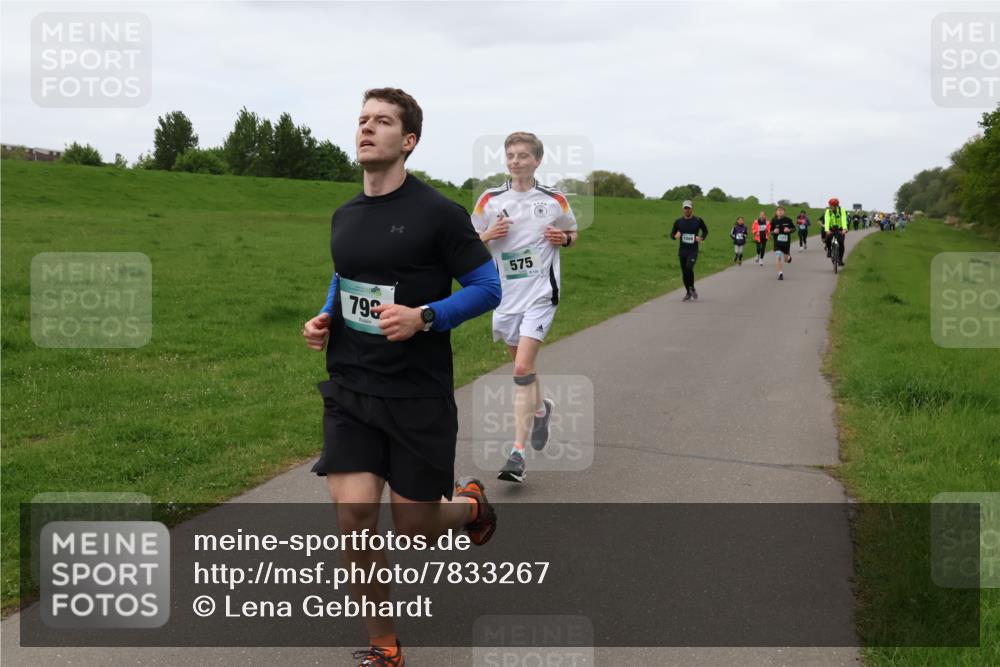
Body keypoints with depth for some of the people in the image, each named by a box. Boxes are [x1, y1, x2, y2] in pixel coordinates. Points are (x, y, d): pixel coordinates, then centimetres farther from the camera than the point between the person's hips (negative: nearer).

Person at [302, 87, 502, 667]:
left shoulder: (438, 213, -10)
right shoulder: (345, 217, 8)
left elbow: (487, 288, -8)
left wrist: (423, 317, -23)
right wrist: (325, 319, 5)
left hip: (420, 396, -4)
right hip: (350, 390, 4)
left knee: (415, 529, 4)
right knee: (354, 516, -8)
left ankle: (468, 504, 41)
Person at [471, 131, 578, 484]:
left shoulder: (554, 199, 1)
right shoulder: (490, 200, 3)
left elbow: (572, 233, 18)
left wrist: (564, 238, -5)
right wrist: (489, 235, -11)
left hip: (540, 294, -3)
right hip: (505, 295, 3)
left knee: (523, 369, -15)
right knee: (522, 366, 16)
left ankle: (518, 454, -13)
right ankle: (541, 409, 49)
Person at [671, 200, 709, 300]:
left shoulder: (698, 220, -2)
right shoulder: (678, 221, 3)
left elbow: (705, 231, 12)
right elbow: (672, 234, 11)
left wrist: (701, 238, -7)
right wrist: (675, 236, -12)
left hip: (693, 250, -3)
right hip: (682, 250, 3)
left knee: (689, 268, -23)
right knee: (684, 272, 7)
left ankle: (692, 288, -2)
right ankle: (688, 293, 23)